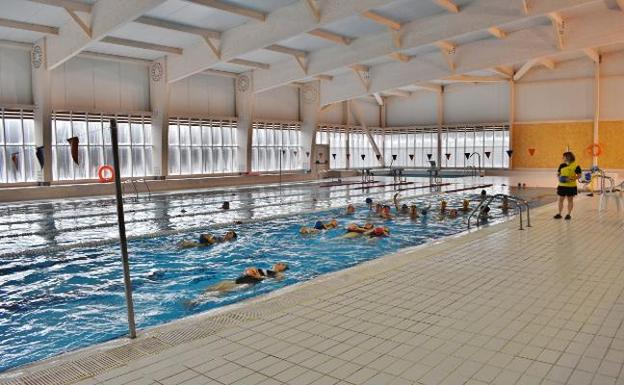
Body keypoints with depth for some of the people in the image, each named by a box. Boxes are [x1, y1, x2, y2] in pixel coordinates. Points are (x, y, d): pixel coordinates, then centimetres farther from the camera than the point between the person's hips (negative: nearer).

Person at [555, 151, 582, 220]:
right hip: (562, 185, 4)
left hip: (571, 186, -4)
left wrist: (571, 179, -20)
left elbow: (579, 175, -6)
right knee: (561, 199, 6)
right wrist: (559, 176, -8)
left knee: (570, 200, 7)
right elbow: (558, 173, 13)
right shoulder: (562, 165, 4)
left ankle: (569, 214, 15)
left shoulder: (576, 166, -8)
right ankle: (559, 214, 15)